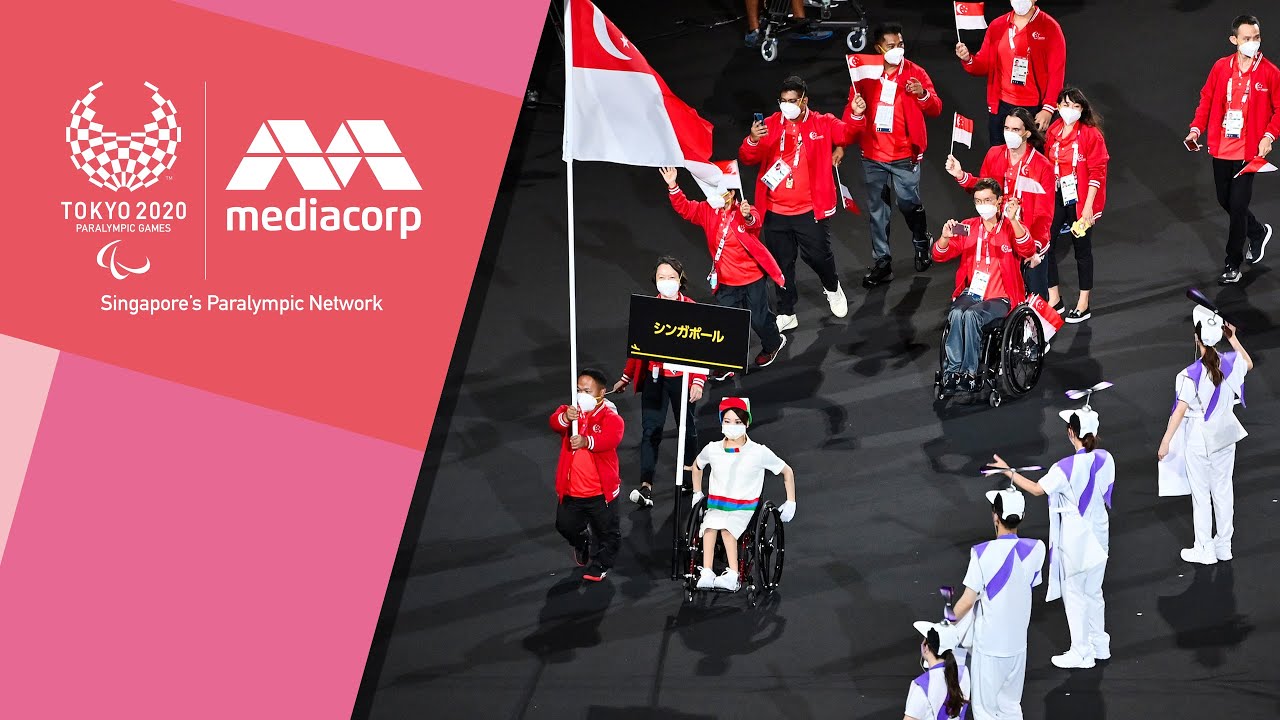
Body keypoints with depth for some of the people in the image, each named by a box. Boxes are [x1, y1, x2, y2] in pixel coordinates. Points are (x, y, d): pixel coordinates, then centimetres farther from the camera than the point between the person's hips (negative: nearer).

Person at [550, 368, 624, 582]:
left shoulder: (610, 417, -12)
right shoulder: (571, 411, 1)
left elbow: (611, 438, -32)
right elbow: (554, 422, -21)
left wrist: (587, 441, -52)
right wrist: (565, 418, -46)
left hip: (600, 491, -4)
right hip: (571, 490, 4)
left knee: (607, 532, 8)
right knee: (566, 525, 19)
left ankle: (600, 565, 29)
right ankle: (582, 543, 51)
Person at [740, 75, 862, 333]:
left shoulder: (822, 124, 0)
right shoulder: (770, 125, 1)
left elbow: (847, 134, -13)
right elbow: (747, 159, -5)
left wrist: (857, 117, -33)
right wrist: (752, 141, -27)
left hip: (811, 210, -2)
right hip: (776, 212, 2)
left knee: (818, 255, 4)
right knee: (782, 263, 9)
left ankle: (832, 288, 37)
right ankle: (786, 314, 21)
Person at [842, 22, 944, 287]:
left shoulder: (914, 73, -3)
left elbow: (935, 109, -7)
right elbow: (852, 109, 7)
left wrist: (923, 94, -28)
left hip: (904, 155, -2)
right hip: (873, 156, 2)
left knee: (909, 203, 0)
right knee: (877, 211, 7)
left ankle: (922, 243, 29)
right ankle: (881, 262, 15)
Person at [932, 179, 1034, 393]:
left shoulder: (1011, 227, -1)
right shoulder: (968, 228, 10)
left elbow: (1028, 250, -20)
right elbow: (940, 255, 5)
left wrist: (1013, 220, -35)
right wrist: (946, 237, -19)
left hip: (999, 298, -3)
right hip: (970, 293, 3)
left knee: (971, 315, -31)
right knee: (957, 314, -30)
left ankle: (969, 373, -27)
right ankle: (952, 370, -29)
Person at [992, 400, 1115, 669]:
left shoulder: (1066, 468, -25)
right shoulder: (1105, 459, -8)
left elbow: (1037, 489, -14)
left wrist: (1009, 471, -4)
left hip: (1074, 538, -6)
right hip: (1098, 534, 6)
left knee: (1074, 594, 8)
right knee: (1094, 592, 21)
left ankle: (1081, 652, 17)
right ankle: (1100, 645, 32)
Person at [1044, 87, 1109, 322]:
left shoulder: (1091, 134, -12)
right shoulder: (1053, 132, 5)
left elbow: (1097, 172, -12)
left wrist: (1088, 205, -16)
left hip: (1082, 200, -5)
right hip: (1057, 197, 5)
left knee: (1082, 248, 5)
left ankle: (1083, 305, 16)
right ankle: (1054, 299, 14)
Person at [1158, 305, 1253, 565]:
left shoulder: (1191, 374, -22)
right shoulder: (1231, 363, -8)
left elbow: (1180, 411, -22)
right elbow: (1248, 364, 18)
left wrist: (1165, 441, -15)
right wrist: (1233, 338, 21)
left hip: (1199, 438, -5)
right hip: (1225, 435, 5)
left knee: (1201, 494, 6)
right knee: (1223, 490, 16)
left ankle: (1205, 550, 12)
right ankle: (1224, 545, 25)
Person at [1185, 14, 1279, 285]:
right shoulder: (1221, 67, 1)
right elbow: (1207, 100, 8)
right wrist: (1196, 128, -4)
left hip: (1248, 151, -4)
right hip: (1221, 148, 4)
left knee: (1238, 206, -5)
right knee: (1225, 201, 16)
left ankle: (1233, 265, 8)